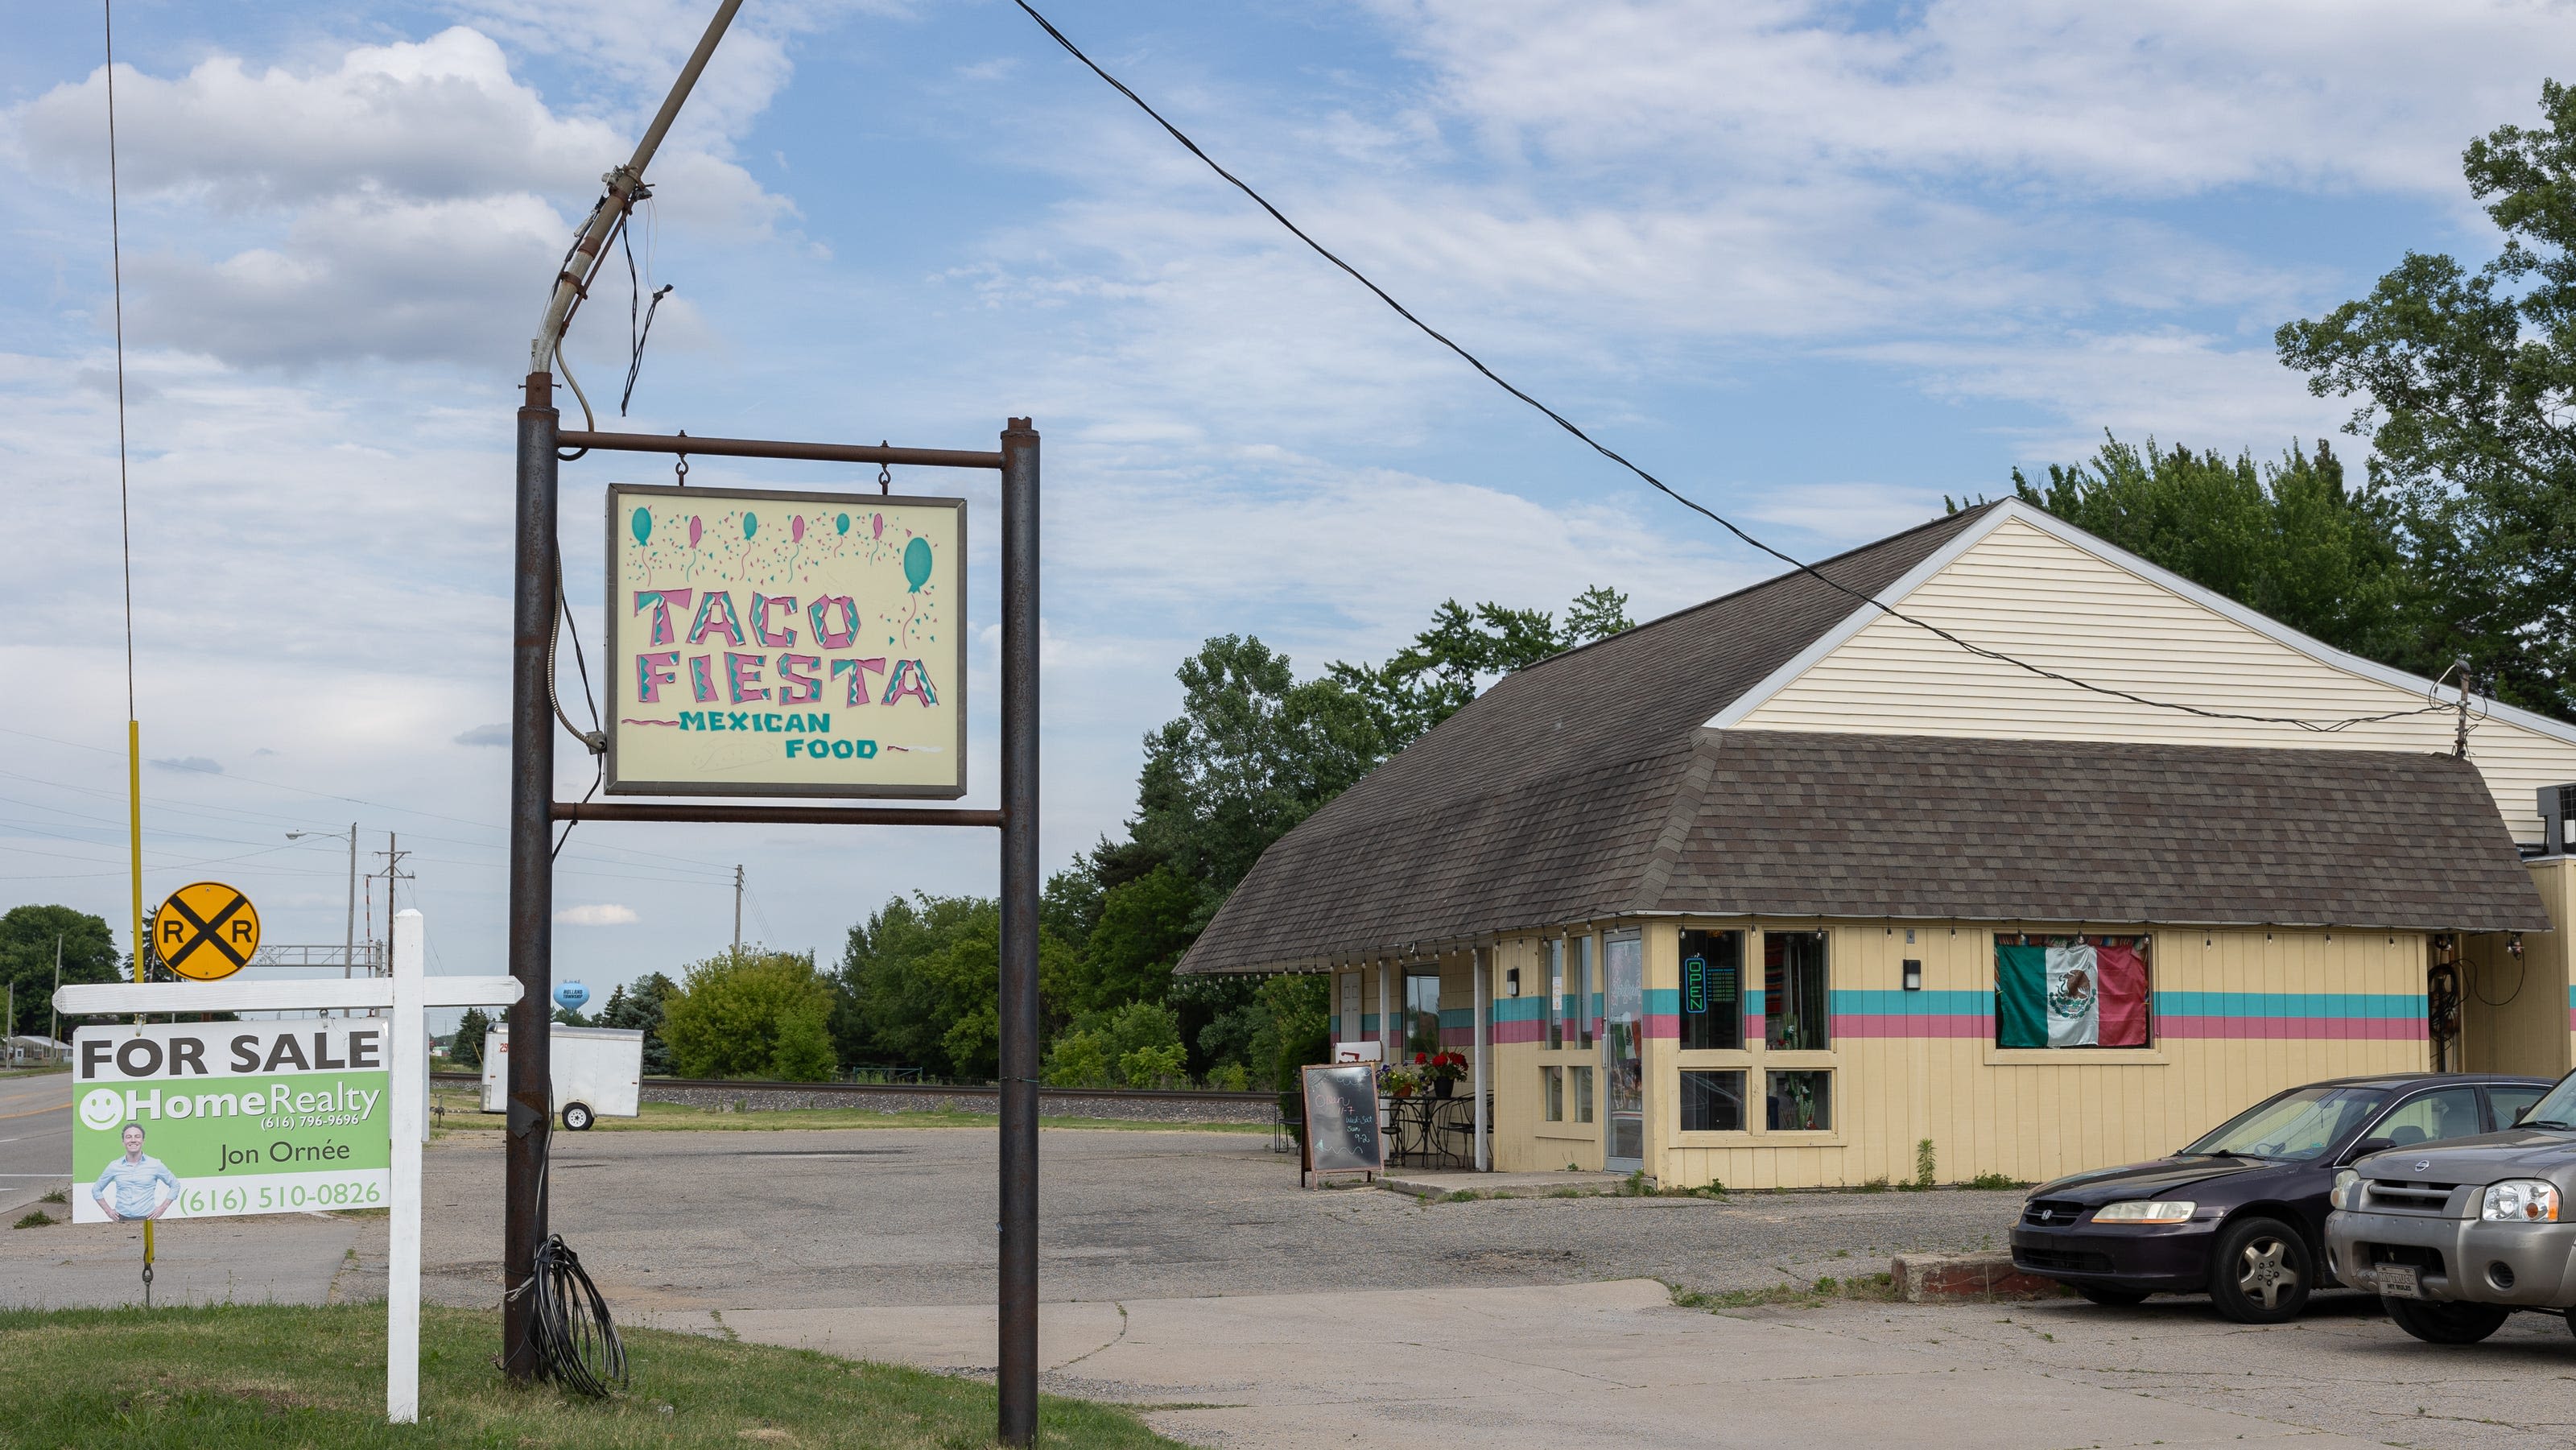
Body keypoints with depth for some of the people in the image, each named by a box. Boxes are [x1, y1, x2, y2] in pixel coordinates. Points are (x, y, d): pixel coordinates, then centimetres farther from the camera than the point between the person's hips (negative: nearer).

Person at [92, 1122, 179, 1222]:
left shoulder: (155, 1165, 5)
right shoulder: (114, 1166, 9)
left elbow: (175, 1185, 14)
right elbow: (96, 1190, 22)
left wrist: (162, 1208, 5)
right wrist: (108, 1210, 11)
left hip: (146, 1219, -1)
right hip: (121, 1220, 1)